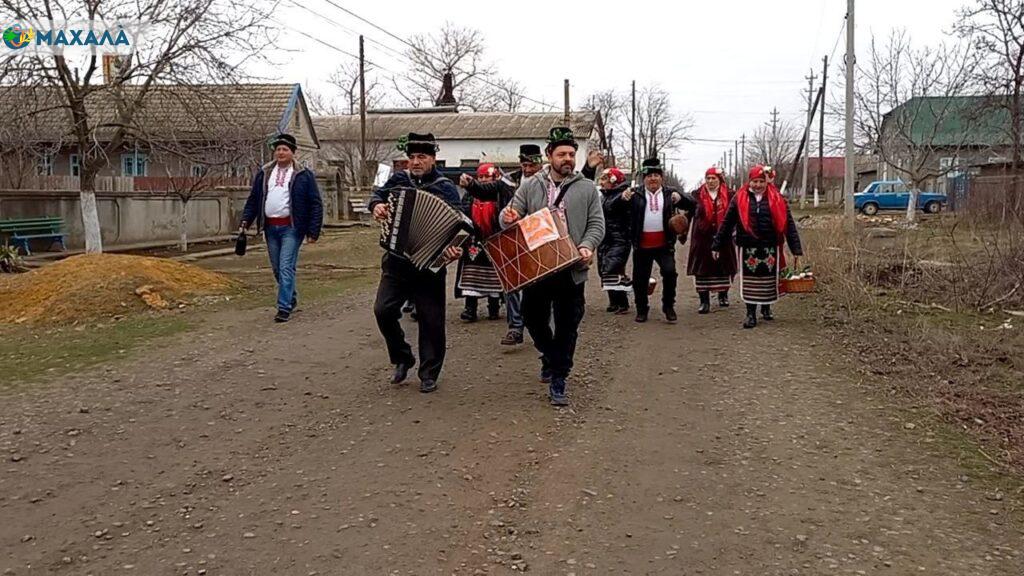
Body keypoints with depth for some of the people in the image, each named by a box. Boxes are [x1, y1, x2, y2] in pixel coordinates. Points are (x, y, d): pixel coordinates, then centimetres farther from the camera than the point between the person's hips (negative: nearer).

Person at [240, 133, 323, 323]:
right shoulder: (263, 174, 12)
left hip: (291, 227, -5)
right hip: (270, 227, 5)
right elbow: (253, 199, 16)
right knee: (277, 269, 12)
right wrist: (246, 220, 2)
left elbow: (316, 204, -2)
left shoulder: (304, 175, -1)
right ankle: (291, 298, 30)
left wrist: (313, 231, -8)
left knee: (286, 268, -10)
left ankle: (284, 307, -8)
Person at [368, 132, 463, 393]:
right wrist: (377, 205, -8)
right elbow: (378, 194, 17)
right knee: (383, 310, -7)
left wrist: (454, 248, -32)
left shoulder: (445, 188, -4)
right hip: (396, 263, 3)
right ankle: (403, 359, 16)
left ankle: (429, 374, 17)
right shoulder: (398, 180, 8)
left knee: (431, 320, 1)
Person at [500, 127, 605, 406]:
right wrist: (507, 217, -19)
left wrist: (587, 246, -16)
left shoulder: (587, 188, 4)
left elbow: (596, 224, 3)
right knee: (533, 318, 12)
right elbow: (513, 214, 6)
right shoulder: (530, 186, 5)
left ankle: (558, 381, 14)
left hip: (571, 269, -1)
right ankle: (550, 356, 41)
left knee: (567, 326, 2)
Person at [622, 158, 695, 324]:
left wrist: (680, 197, -22)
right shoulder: (636, 194, 4)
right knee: (640, 278, 6)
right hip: (642, 246, 1)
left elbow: (691, 205, 0)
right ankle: (642, 309, 24)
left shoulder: (669, 194, 6)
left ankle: (668, 306, 3)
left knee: (670, 272, -15)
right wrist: (623, 198, -26)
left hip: (664, 245, 0)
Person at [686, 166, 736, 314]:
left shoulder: (728, 195, 3)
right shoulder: (698, 195, 4)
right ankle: (704, 301, 2)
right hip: (702, 238, 0)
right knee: (702, 269, -2)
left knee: (723, 267, 11)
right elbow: (689, 213, 1)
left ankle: (723, 295, 30)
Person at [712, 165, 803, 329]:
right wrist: (717, 246, 1)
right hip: (748, 248, -1)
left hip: (770, 247, 1)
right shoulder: (739, 199, 0)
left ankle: (766, 308, 32)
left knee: (769, 279, 11)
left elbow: (788, 223, 2)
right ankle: (751, 314, 10)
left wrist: (796, 248, -2)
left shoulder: (776, 199, 2)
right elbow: (726, 223, 2)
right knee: (750, 281, 1)